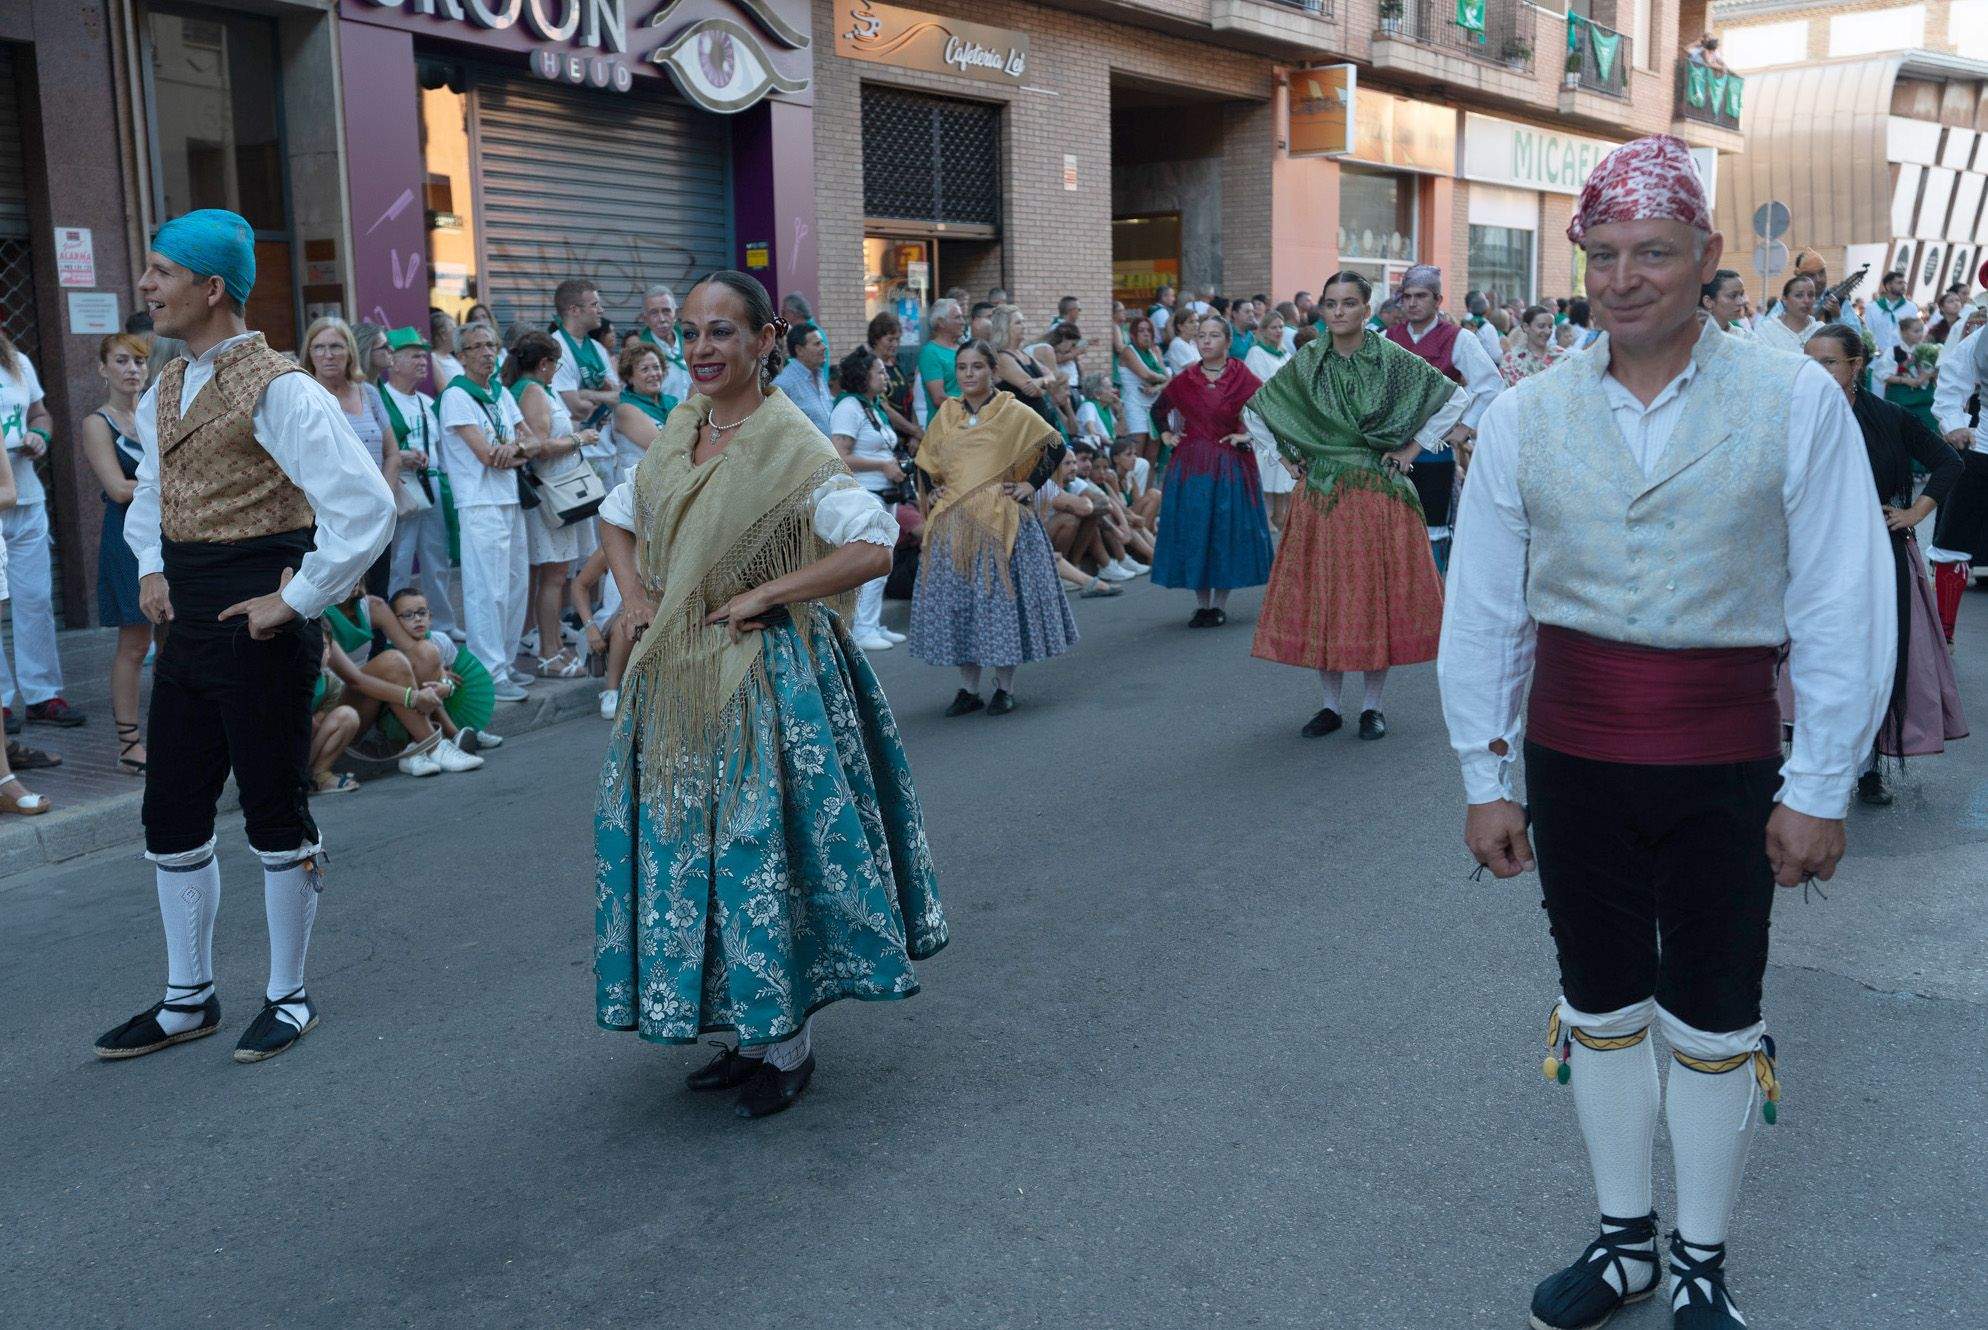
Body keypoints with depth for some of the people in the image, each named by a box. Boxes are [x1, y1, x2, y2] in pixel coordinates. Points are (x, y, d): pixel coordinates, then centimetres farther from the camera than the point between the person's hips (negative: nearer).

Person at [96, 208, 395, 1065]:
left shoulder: (276, 390, -15)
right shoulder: (163, 393, 11)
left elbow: (365, 505, -23)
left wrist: (296, 600, -19)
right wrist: (151, 566, 13)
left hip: (257, 631, -8)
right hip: (188, 625, 9)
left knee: (274, 814, 3)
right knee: (171, 815, 13)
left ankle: (288, 997, 20)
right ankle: (188, 999, 28)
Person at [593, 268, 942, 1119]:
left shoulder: (790, 445, -13)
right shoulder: (678, 434, 7)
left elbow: (873, 546, -22)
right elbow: (618, 518, 22)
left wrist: (762, 595, -19)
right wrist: (634, 598, 5)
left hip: (765, 678, -7)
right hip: (678, 681, 7)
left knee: (763, 850, -2)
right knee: (690, 846, 11)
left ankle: (790, 1046, 16)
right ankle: (749, 1035, 27)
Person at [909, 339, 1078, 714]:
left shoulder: (1014, 413, -2)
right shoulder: (946, 415, 11)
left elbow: (1055, 446, 2)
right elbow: (925, 461, 24)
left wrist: (1031, 485, -4)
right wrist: (932, 493, 10)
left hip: (1001, 523, -4)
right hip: (952, 525, 4)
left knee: (1001, 595, -1)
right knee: (956, 600, 4)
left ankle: (1005, 688, 10)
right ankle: (968, 688, 13)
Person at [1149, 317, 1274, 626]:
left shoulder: (1242, 378, -4)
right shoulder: (1184, 380, 5)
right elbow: (1157, 409, 21)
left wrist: (1249, 435, -8)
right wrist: (1166, 435, 9)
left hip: (1230, 466, -3)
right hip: (1190, 464, 3)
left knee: (1227, 529, 0)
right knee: (1193, 531, 3)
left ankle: (1220, 604, 11)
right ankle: (1201, 604, 13)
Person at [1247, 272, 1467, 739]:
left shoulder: (1393, 359, -3)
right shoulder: (1305, 364, 4)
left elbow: (1456, 398, -1)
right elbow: (1254, 411, 16)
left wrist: (1413, 447, -2)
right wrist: (1285, 456, 8)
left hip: (1378, 494, -2)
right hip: (1321, 494, 2)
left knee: (1376, 593, 2)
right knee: (1320, 593, 4)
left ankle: (1373, 704, 13)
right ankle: (1330, 704, 15)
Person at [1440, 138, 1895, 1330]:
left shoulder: (1796, 403, -8)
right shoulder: (1527, 417, -1)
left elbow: (1842, 607, -7)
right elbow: (1482, 608, 2)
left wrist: (1820, 786, -7)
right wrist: (1486, 776, 3)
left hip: (1724, 762, -2)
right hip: (1573, 755, 2)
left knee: (1714, 1024, 10)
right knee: (1601, 1006, 15)